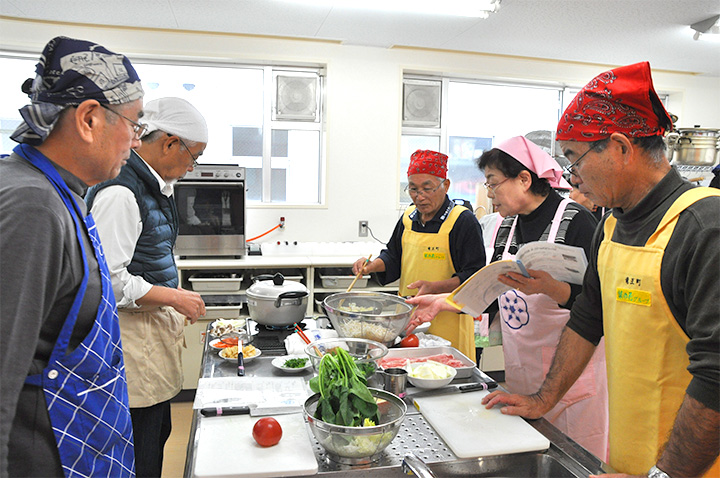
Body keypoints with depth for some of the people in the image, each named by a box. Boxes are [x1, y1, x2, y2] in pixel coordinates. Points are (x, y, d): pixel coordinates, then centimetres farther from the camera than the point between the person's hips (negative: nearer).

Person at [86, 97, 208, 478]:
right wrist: (174, 298, -15)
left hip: (156, 327, 10)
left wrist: (175, 299, 17)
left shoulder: (153, 185, 12)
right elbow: (108, 280, -24)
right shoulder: (120, 193, -20)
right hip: (132, 335, -10)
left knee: (157, 434, 21)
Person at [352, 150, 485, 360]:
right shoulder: (409, 217, 9)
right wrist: (372, 265, -1)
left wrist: (434, 287, -24)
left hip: (447, 321, -5)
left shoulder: (463, 221, -10)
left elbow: (474, 276, -13)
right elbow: (393, 257, 19)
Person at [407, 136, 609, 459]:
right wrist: (440, 301, 5)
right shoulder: (506, 226, 7)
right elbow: (492, 296, 13)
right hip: (520, 368, 6)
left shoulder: (575, 221, -13)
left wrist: (547, 286, -32)